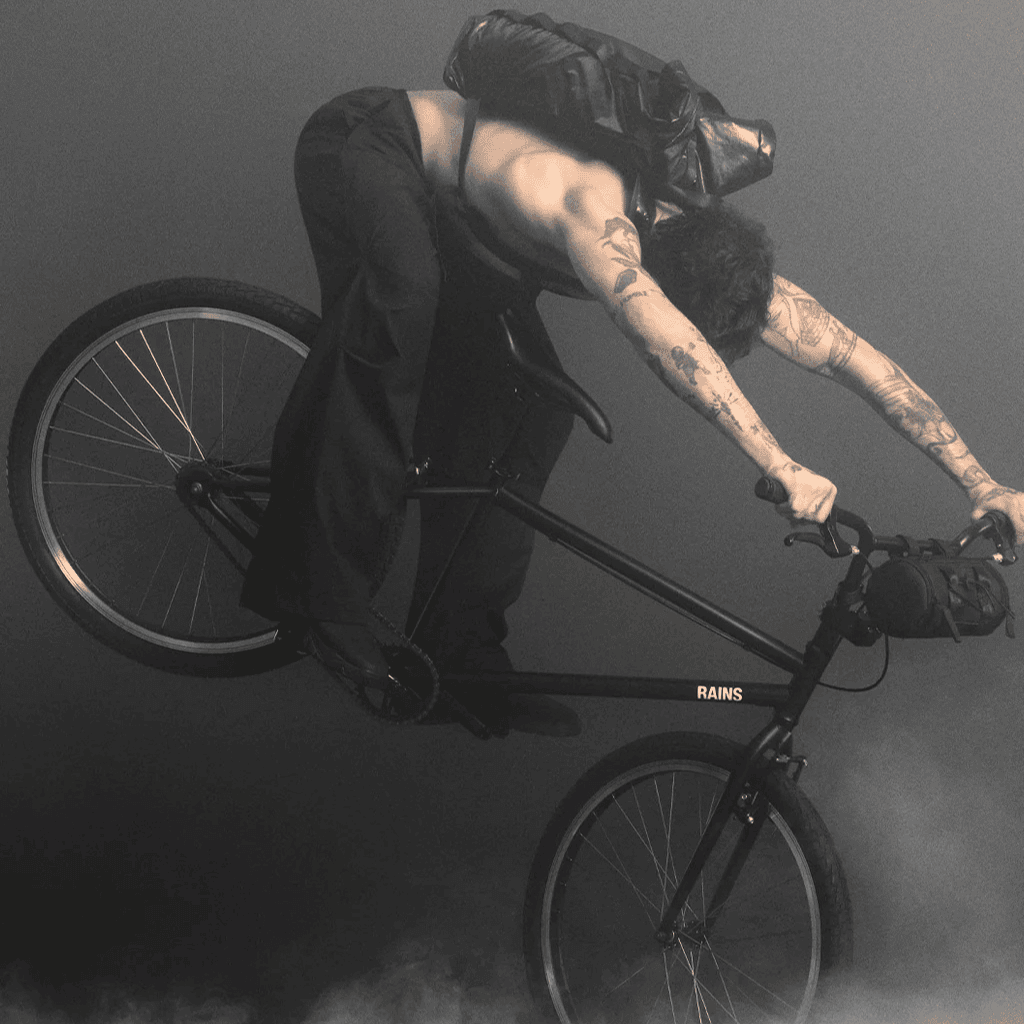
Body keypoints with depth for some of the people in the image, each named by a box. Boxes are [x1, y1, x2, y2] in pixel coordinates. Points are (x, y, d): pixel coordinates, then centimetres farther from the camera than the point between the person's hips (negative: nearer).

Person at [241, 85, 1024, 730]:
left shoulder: (720, 264, -19)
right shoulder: (595, 211, -42)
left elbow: (860, 359, -17)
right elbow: (656, 326, -60)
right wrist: (778, 465, -63)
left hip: (459, 218, 7)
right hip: (364, 145, -7)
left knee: (530, 412, -1)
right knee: (403, 296, -36)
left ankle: (461, 646, 13)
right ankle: (318, 586, -30)